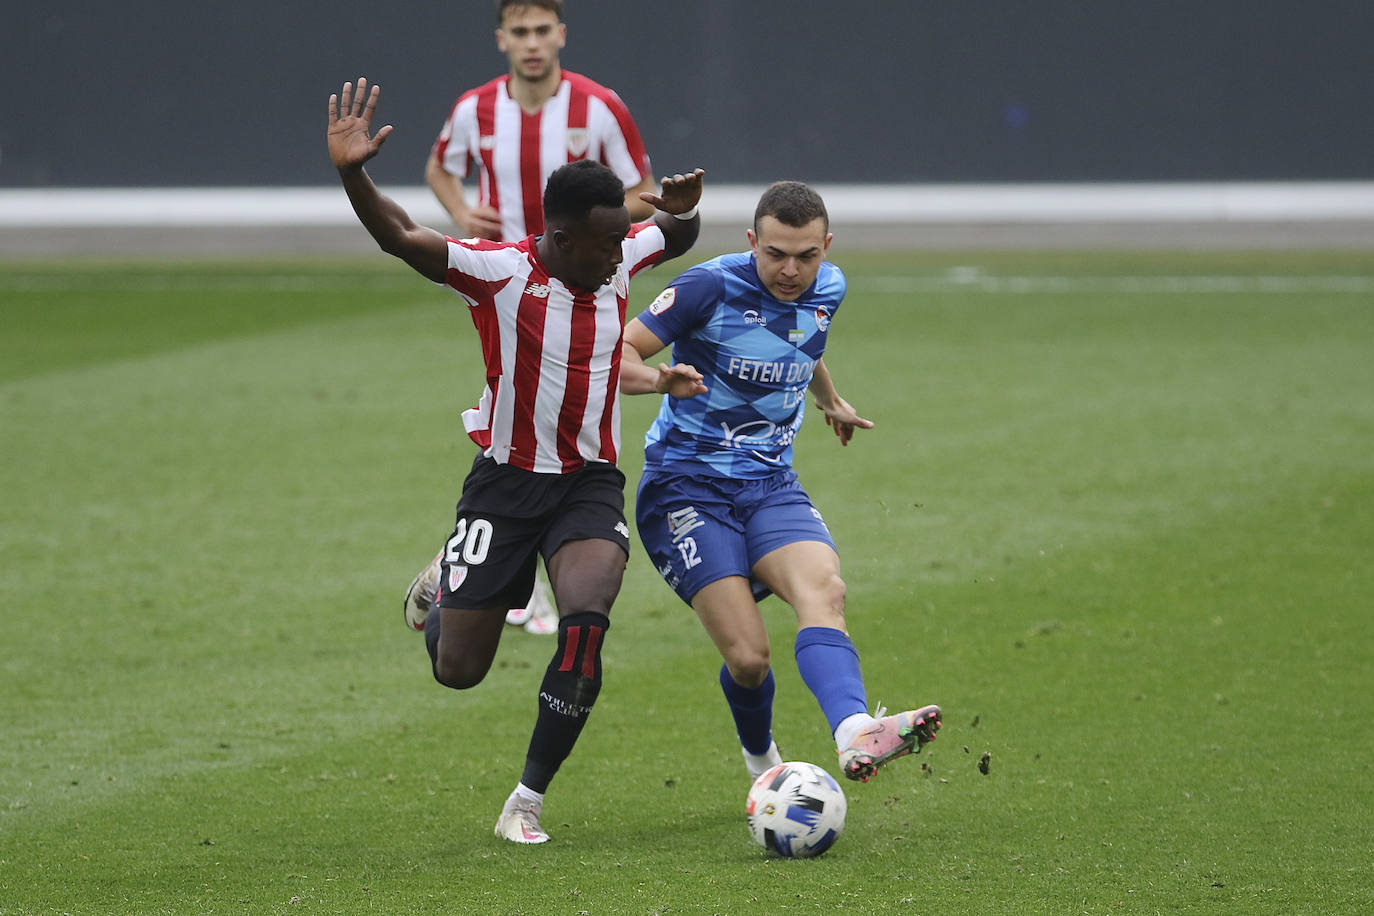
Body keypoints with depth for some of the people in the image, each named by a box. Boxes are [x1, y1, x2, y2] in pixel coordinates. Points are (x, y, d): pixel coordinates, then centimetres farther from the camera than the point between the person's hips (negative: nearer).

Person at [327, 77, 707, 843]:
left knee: (586, 622, -27)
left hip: (591, 485, 3)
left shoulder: (619, 260, 0)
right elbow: (400, 237, -27)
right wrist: (352, 174, -45)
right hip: (507, 484, -3)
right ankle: (441, 597, 46)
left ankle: (528, 801, -11)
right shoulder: (500, 273, -15)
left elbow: (678, 239, 21)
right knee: (458, 670, 3)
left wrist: (683, 211, -4)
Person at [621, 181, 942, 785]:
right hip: (686, 489, -5)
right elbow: (619, 350, -12)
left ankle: (855, 734, -52)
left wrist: (829, 400, 48)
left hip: (771, 485, 5)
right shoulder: (712, 287, -13)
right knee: (748, 658, -16)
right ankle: (761, 760, 16)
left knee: (823, 588, -28)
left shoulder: (827, 289, 6)